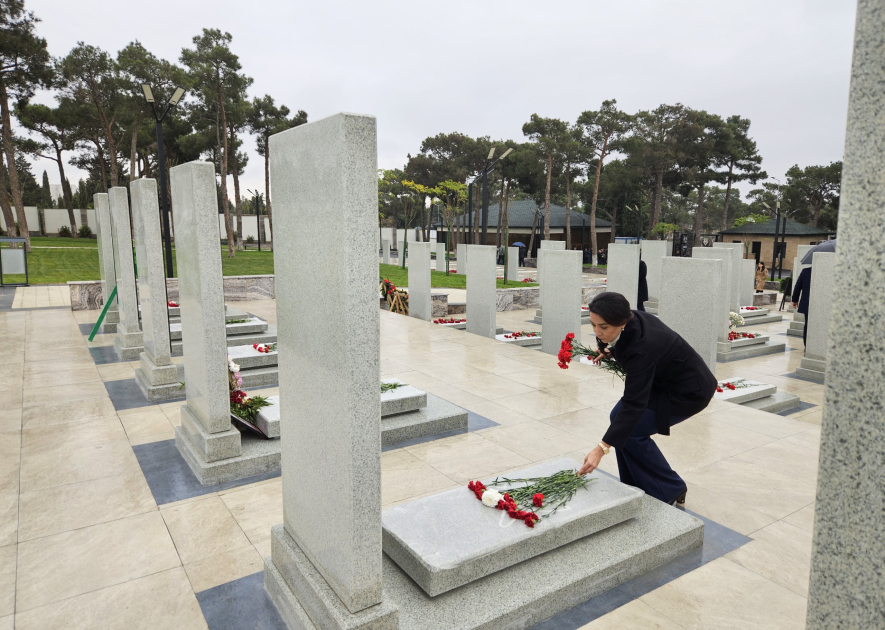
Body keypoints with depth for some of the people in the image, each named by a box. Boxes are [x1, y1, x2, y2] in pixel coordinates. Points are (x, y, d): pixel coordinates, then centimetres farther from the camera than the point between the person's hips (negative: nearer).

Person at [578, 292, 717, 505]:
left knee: (632, 430, -14)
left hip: (689, 391, -9)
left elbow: (633, 404, -37)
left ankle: (670, 491, 5)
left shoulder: (641, 350, -37)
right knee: (619, 417, 0)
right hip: (667, 380, 9)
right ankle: (634, 486, 13)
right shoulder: (631, 319, -15)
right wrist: (612, 352, -6)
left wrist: (602, 448, -39)